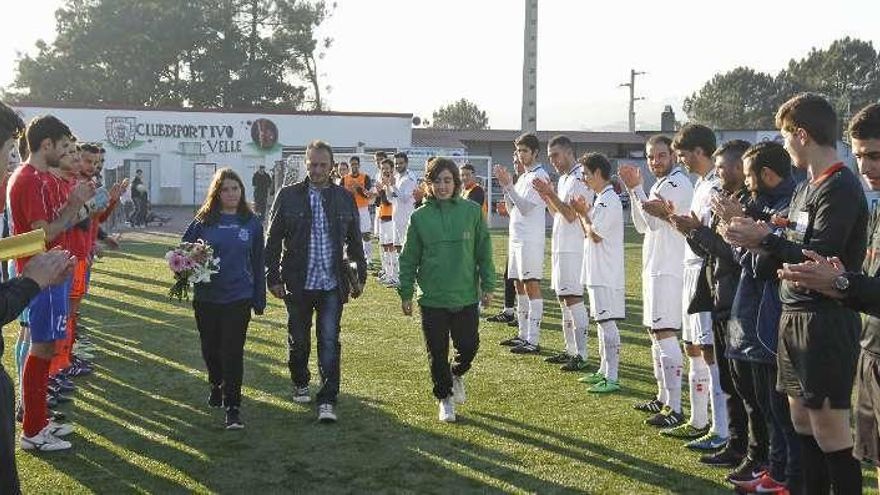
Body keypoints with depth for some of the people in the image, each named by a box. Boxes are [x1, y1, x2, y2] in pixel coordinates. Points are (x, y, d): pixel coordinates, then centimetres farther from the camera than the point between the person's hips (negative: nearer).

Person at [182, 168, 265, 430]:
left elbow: (258, 262, 6)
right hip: (206, 296, 2)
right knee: (210, 347, 15)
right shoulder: (203, 221, 1)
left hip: (239, 297, -2)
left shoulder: (252, 223, 2)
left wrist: (259, 298, 6)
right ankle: (217, 386, 43)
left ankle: (233, 407, 1)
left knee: (232, 351, -5)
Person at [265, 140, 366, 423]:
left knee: (329, 341, -5)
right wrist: (273, 277, -2)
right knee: (298, 340, 14)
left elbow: (354, 241, 12)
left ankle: (328, 400, -1)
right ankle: (300, 384, 38)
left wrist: (359, 274, 8)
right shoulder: (288, 196, 0)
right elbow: (273, 240, 2)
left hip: (332, 284, 0)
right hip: (298, 283, 0)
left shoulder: (344, 198, 5)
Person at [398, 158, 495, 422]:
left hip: (466, 297, 0)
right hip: (432, 299, 0)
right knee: (437, 353, 6)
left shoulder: (472, 211, -2)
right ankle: (445, 397, 26)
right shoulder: (420, 217, -1)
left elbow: (484, 252, 4)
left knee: (468, 346, 5)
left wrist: (487, 285, 1)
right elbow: (409, 259, 4)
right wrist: (406, 293, 3)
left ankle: (457, 374, 38)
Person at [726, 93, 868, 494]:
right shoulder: (804, 189, 15)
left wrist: (765, 239, -13)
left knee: (830, 430, -5)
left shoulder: (841, 189, -13)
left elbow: (819, 258, -21)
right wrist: (755, 238, -2)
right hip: (795, 317, 9)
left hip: (826, 321, -9)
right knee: (802, 421, 14)